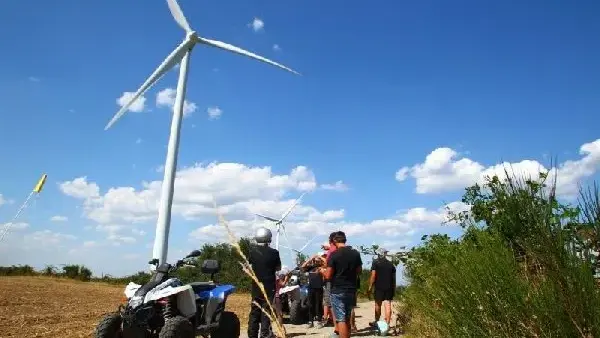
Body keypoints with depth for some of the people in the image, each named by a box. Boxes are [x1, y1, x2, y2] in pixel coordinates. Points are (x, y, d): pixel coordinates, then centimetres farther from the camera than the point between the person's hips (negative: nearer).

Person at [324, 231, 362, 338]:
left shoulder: (334, 255, -14)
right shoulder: (356, 253, 2)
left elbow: (328, 276, -13)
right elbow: (359, 271, 12)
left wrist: (322, 271, 7)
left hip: (337, 291, -5)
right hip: (351, 290, 5)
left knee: (341, 319, -1)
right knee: (347, 319, 17)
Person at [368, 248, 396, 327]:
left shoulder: (376, 262, -3)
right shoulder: (391, 264, 13)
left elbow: (373, 276, -9)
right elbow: (394, 278, 14)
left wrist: (370, 287, -5)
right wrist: (394, 289, 19)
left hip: (379, 287, -3)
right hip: (389, 288, 4)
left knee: (378, 305, 9)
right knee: (388, 305, 1)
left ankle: (376, 322, 20)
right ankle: (387, 323, -1)